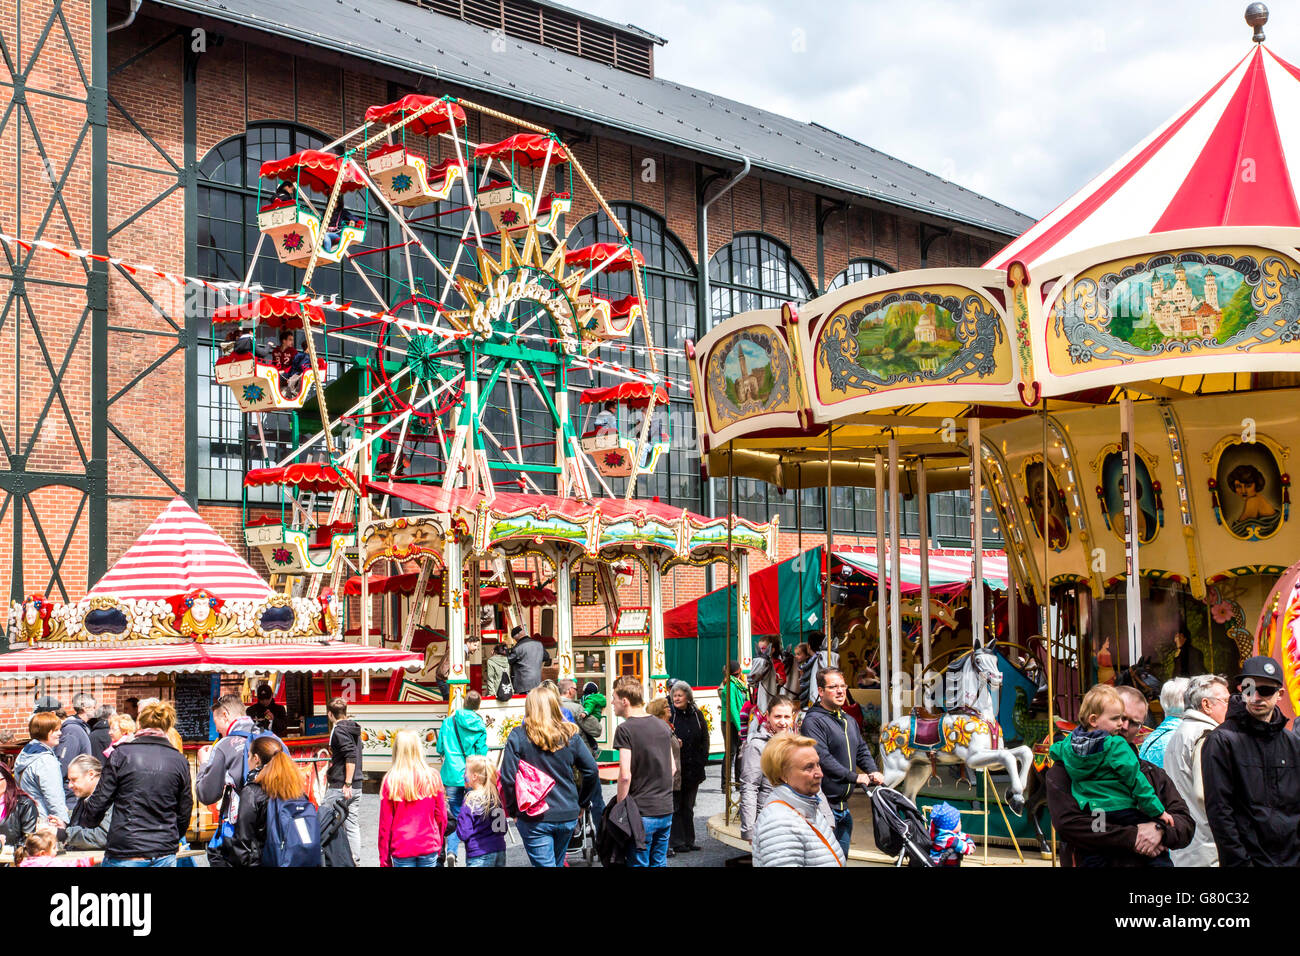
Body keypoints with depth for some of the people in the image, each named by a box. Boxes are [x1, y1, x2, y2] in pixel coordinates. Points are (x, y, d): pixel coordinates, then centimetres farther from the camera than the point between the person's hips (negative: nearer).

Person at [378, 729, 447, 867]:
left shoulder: (390, 781, -8)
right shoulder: (433, 778, -3)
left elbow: (385, 823, -4)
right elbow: (442, 817, 3)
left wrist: (384, 860, 4)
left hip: (402, 850, -1)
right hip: (429, 847, 2)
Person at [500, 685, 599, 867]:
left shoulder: (518, 736, -8)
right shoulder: (570, 736, 1)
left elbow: (507, 777, -11)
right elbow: (591, 770, 1)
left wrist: (513, 810, 2)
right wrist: (581, 802, 14)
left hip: (534, 819, -4)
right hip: (567, 816, 4)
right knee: (557, 862, 22)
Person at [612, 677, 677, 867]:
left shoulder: (625, 729, -12)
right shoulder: (663, 725, 8)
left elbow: (625, 775, -17)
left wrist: (620, 806, -7)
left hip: (641, 812, -6)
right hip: (666, 810, 6)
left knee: (638, 863, 2)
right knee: (659, 863, 16)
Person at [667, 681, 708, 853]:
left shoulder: (697, 715, 6)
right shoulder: (669, 714, -6)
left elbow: (705, 739, 12)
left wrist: (703, 760, 4)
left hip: (693, 768, 4)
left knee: (688, 807, 13)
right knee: (675, 806, 1)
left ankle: (689, 839, 20)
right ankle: (676, 841, 6)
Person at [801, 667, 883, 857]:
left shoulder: (850, 721, 17)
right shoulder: (813, 721, -14)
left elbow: (862, 750, 22)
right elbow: (822, 758, -22)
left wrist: (873, 771, 1)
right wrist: (854, 777, -22)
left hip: (843, 805, 9)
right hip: (824, 806, -9)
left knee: (842, 857, 15)